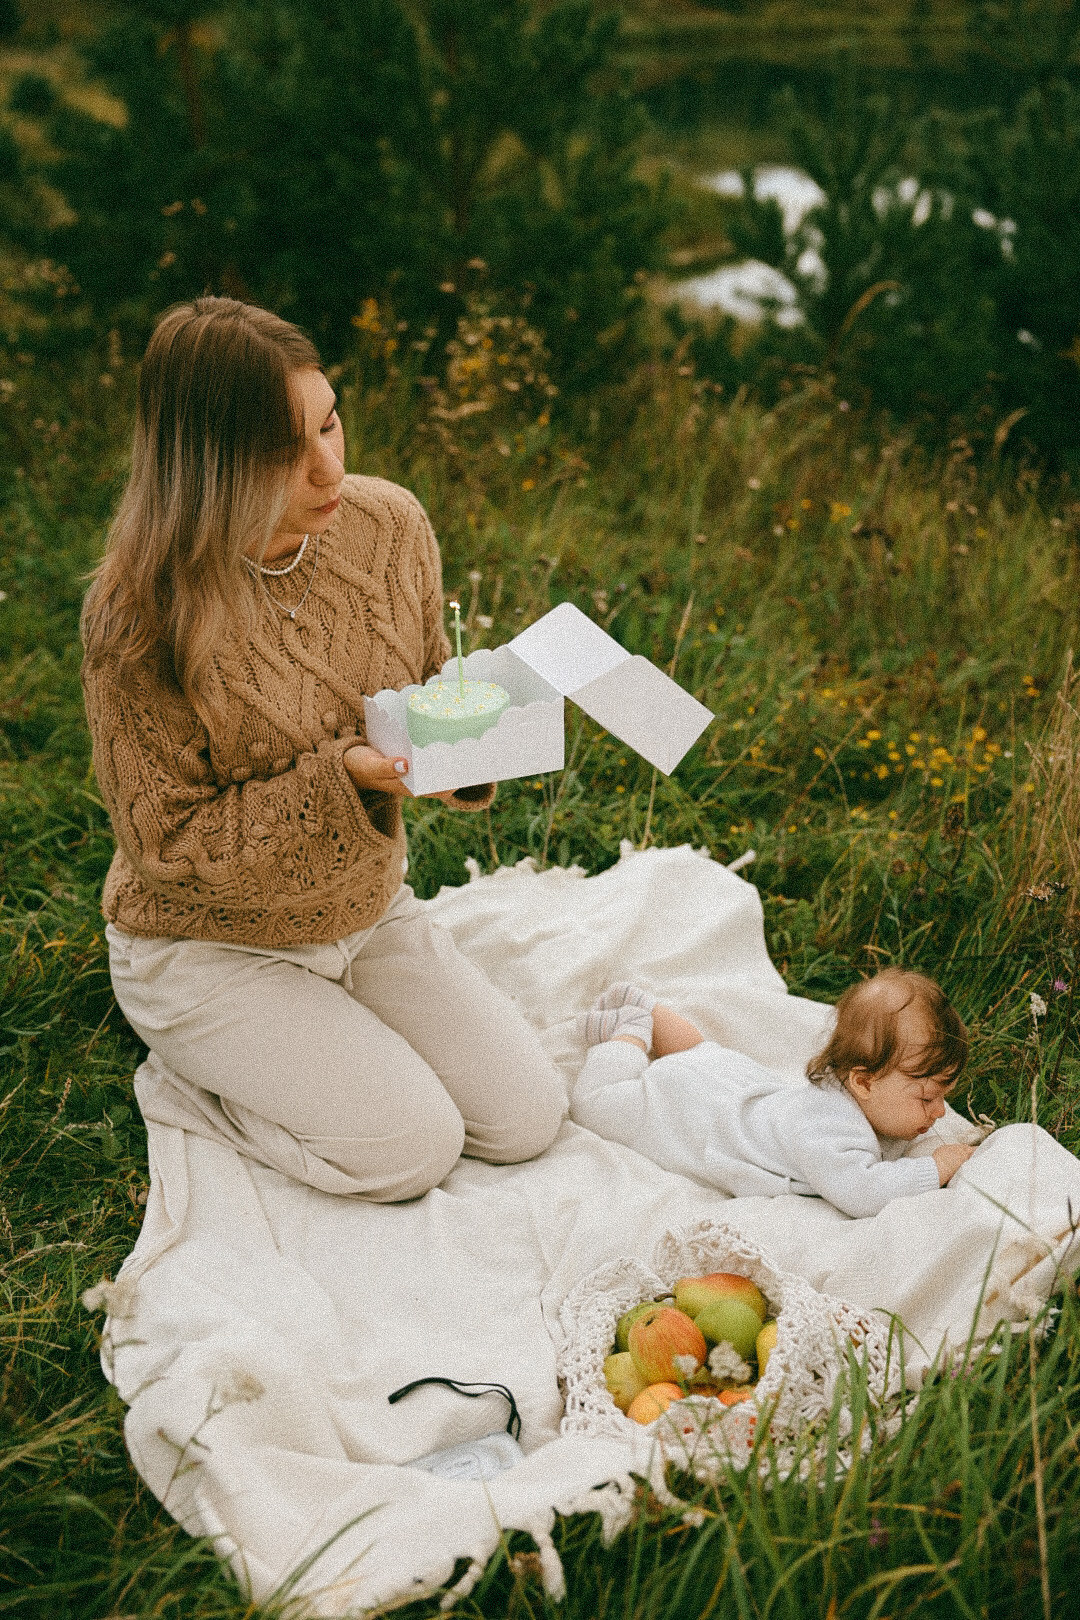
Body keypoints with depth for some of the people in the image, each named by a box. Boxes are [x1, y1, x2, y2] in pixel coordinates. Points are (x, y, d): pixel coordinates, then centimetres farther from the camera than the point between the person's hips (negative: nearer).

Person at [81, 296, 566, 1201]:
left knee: (525, 1119, -1)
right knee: (413, 1149, -13)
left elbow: (430, 682, 5)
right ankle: (191, 1062, 11)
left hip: (369, 914, 6)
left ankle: (317, 1043, 20)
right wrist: (340, 779, -33)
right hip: (208, 947, -5)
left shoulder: (389, 524, -11)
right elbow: (167, 847, -21)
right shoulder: (141, 619, -27)